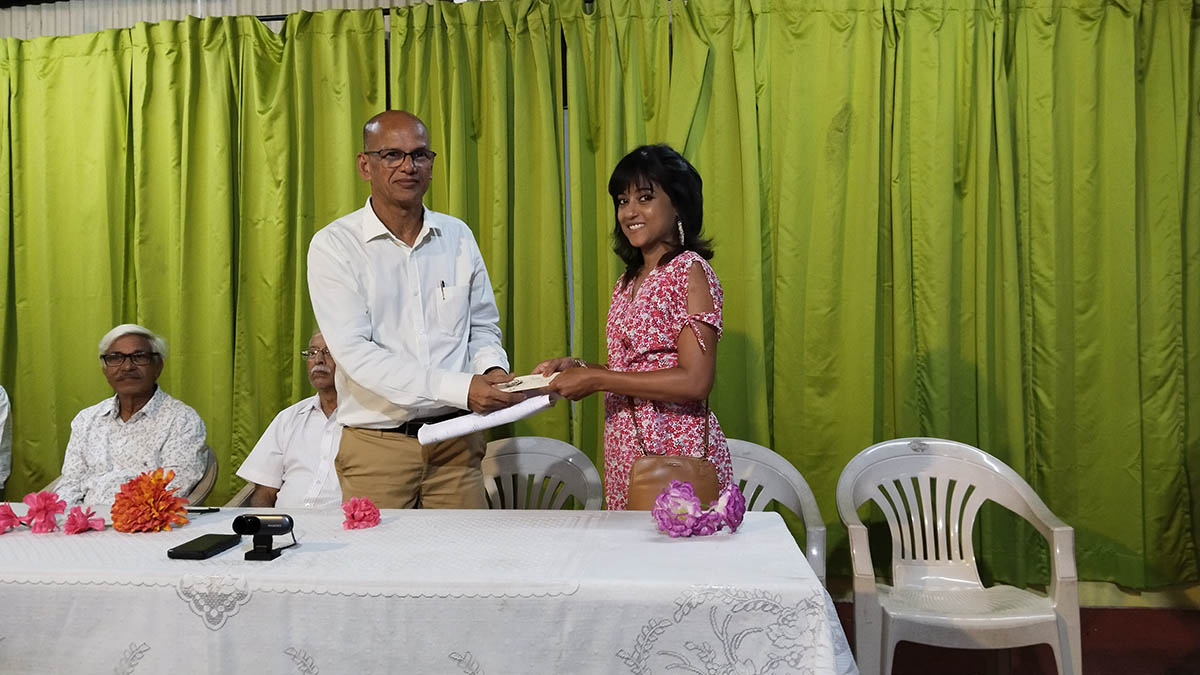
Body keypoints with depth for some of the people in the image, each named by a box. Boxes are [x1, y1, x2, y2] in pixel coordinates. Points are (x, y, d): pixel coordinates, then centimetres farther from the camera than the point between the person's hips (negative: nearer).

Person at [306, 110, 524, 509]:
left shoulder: (458, 236, 8)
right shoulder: (334, 245, -6)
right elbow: (355, 352, -15)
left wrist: (491, 369, -8)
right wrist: (459, 388, -23)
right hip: (377, 446, -3)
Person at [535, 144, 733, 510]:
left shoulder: (689, 270, -10)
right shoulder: (629, 281, 14)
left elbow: (694, 381, -18)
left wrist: (597, 378, -15)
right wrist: (577, 367, 4)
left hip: (677, 451, -7)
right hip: (626, 449, 7)